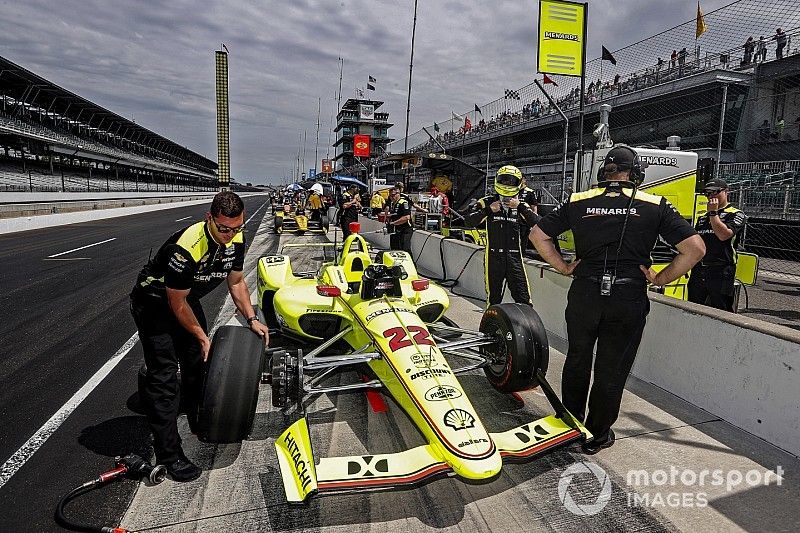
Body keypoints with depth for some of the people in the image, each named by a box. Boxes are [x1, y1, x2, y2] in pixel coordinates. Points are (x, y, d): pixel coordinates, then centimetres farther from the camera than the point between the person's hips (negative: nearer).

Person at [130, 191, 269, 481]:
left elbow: (236, 281, 2)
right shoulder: (186, 247, -36)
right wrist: (201, 337, -14)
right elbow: (176, 303, -24)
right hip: (155, 303, -7)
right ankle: (168, 456, -2)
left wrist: (252, 319, -6)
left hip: (187, 298, 8)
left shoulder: (235, 239, -15)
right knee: (165, 376, -10)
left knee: (198, 364, 15)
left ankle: (200, 422, 37)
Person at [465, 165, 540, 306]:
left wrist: (520, 207, -15)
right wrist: (489, 210, -15)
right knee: (493, 298, 9)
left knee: (524, 299, 1)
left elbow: (536, 223, -7)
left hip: (514, 257, 1)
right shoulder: (487, 202, 3)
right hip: (494, 257, -1)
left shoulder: (521, 206, 8)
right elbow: (469, 219, -7)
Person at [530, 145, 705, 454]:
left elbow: (537, 235, 5)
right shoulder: (655, 206, 0)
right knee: (611, 370, 12)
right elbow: (695, 249, -5)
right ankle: (596, 436, 27)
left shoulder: (578, 202, 4)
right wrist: (661, 279, 3)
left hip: (584, 293, 2)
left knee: (577, 359, 20)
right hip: (628, 299, -1)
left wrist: (564, 268, 8)